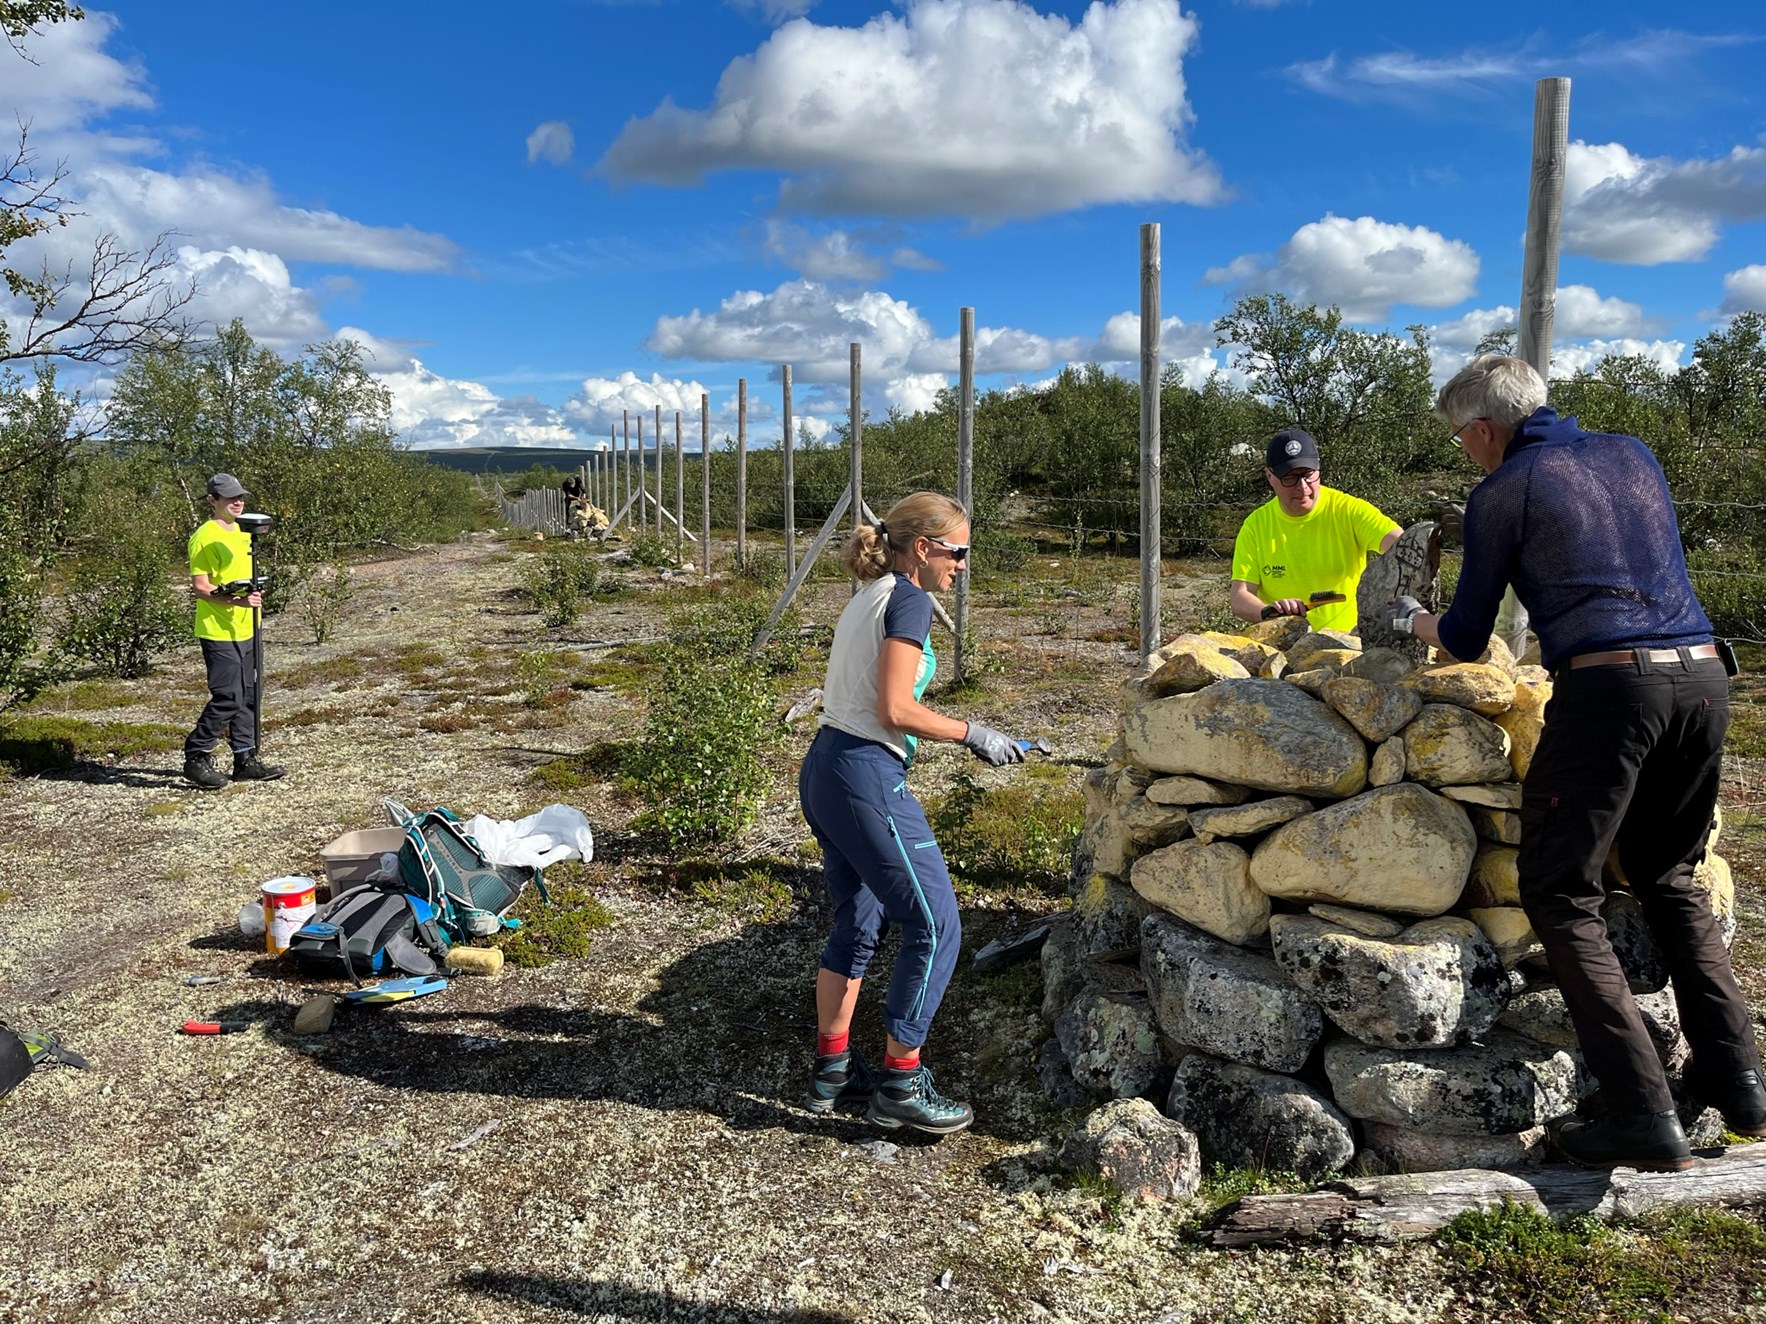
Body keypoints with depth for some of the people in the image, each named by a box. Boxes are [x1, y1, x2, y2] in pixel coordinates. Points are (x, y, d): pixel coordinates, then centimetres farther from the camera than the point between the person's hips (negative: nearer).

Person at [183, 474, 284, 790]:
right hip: (219, 632, -8)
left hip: (246, 630, 8)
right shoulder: (204, 537, -12)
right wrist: (236, 600, -28)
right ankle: (196, 757, 4)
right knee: (227, 698, -10)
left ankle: (246, 758, 18)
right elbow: (200, 588, -16)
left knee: (246, 696, 11)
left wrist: (254, 595, 11)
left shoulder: (243, 532, 14)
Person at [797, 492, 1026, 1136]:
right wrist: (971, 733, -8)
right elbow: (895, 709, -18)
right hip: (866, 777, -10)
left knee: (857, 924, 19)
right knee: (935, 926, -1)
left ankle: (832, 1070, 28)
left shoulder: (868, 598, 18)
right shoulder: (909, 600, -11)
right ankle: (900, 1084, 8)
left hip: (824, 770, 10)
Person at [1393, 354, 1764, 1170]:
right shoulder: (1634, 455, 20)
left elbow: (1465, 639, 8)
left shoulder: (1501, 494, 3)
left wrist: (1409, 618, 28)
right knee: (1669, 879, 23)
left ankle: (1643, 1113, -4)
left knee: (1561, 893, 1)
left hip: (1609, 683, -7)